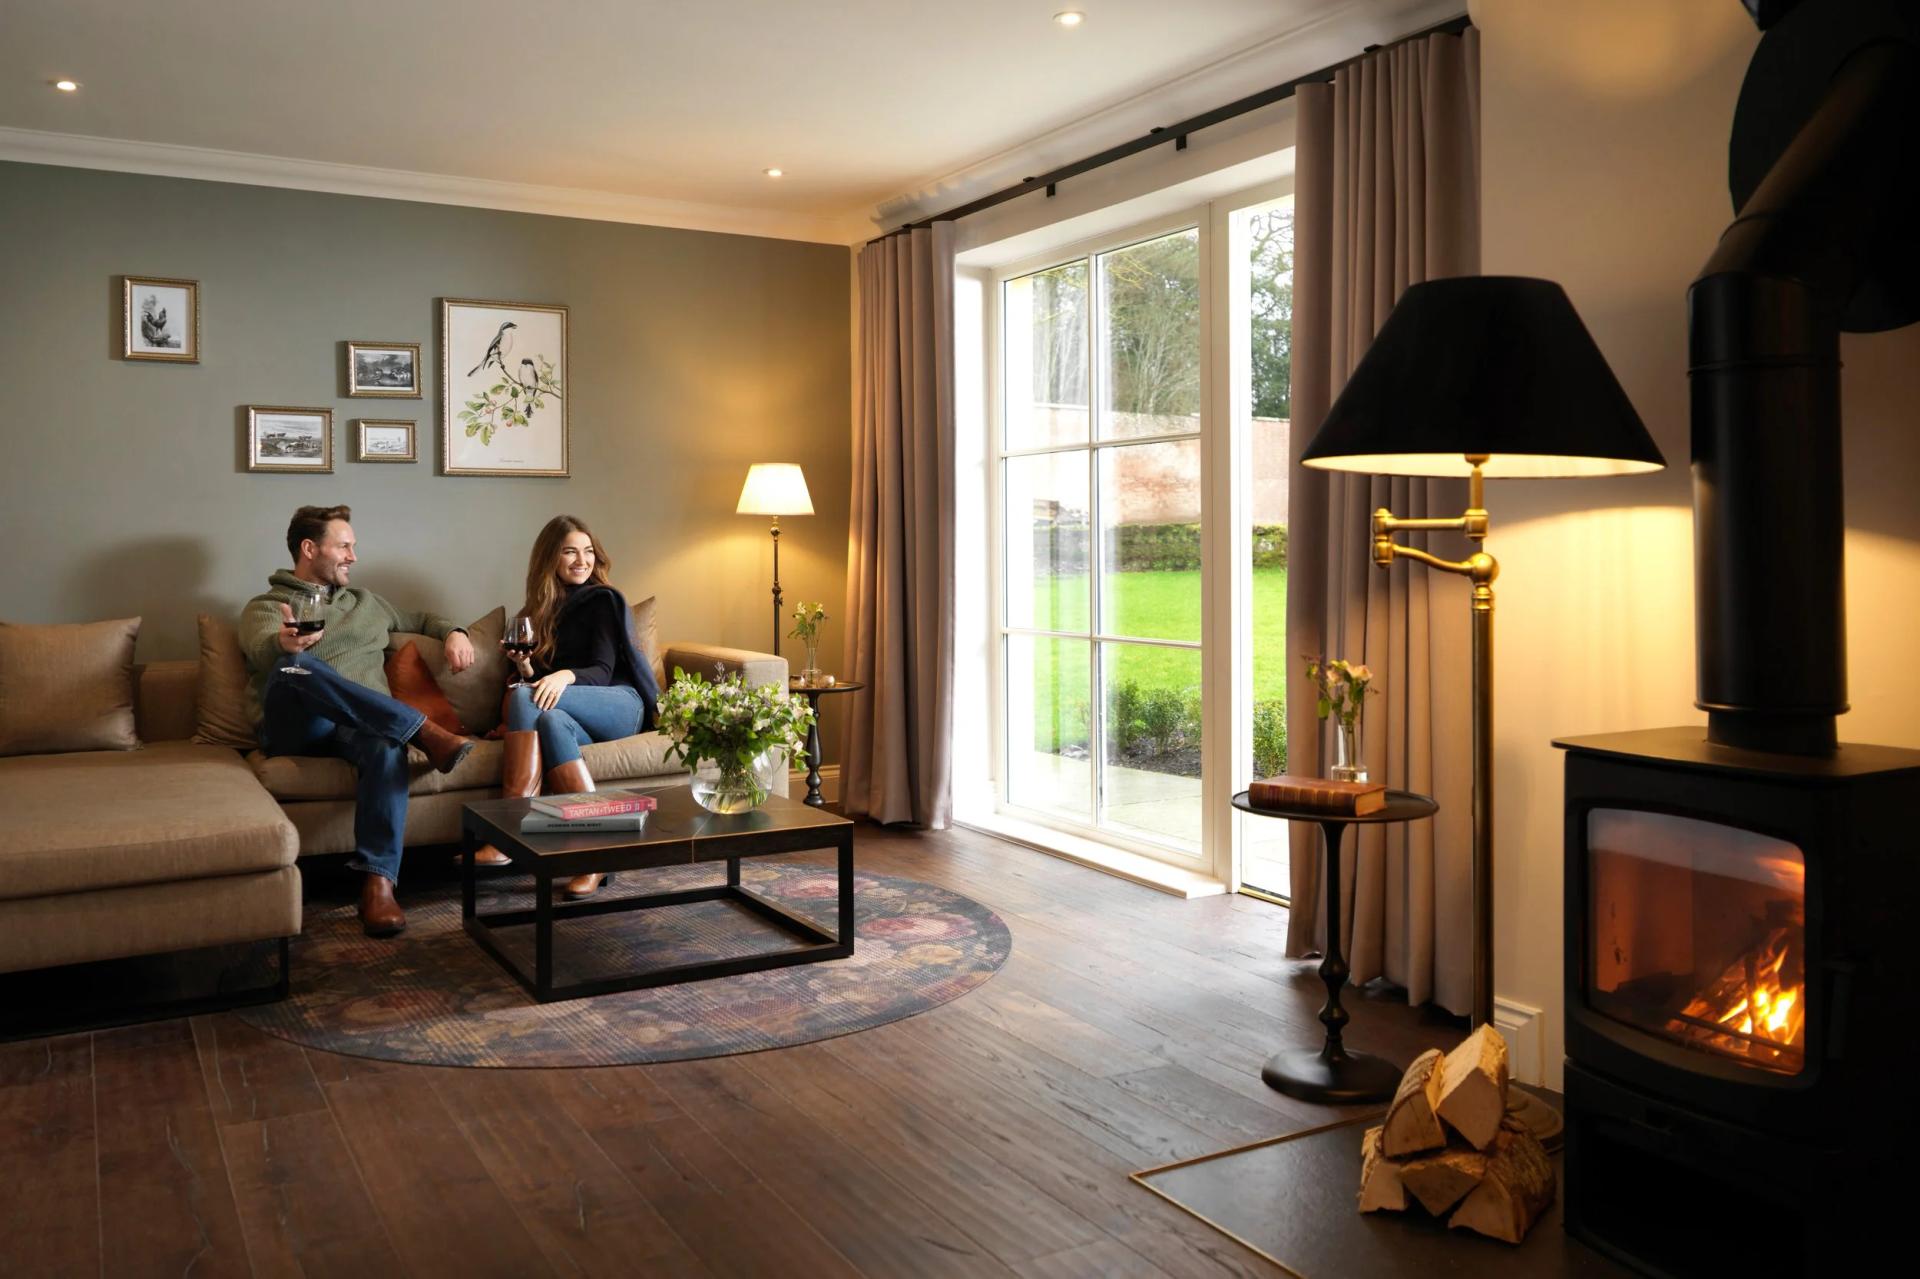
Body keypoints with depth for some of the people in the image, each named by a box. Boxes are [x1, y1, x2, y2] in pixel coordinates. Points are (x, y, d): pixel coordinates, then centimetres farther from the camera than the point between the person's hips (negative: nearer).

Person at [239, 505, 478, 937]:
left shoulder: (366, 602, 28)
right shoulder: (264, 608, 12)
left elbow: (420, 620, 43)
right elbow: (264, 653, -12)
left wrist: (453, 632, 18)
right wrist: (285, 644, -38)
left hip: (362, 724, 2)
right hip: (295, 729, -2)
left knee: (387, 746, -37)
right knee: (294, 665, -37)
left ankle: (378, 883, -44)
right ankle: (424, 732, -38)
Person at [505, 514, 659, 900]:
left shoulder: (603, 600, 4)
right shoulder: (539, 609, 20)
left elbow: (602, 672, -7)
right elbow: (536, 677, 18)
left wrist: (566, 675, -29)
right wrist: (527, 669, -7)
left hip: (622, 706, -3)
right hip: (577, 716, 4)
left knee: (523, 696, -29)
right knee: (551, 720, -37)